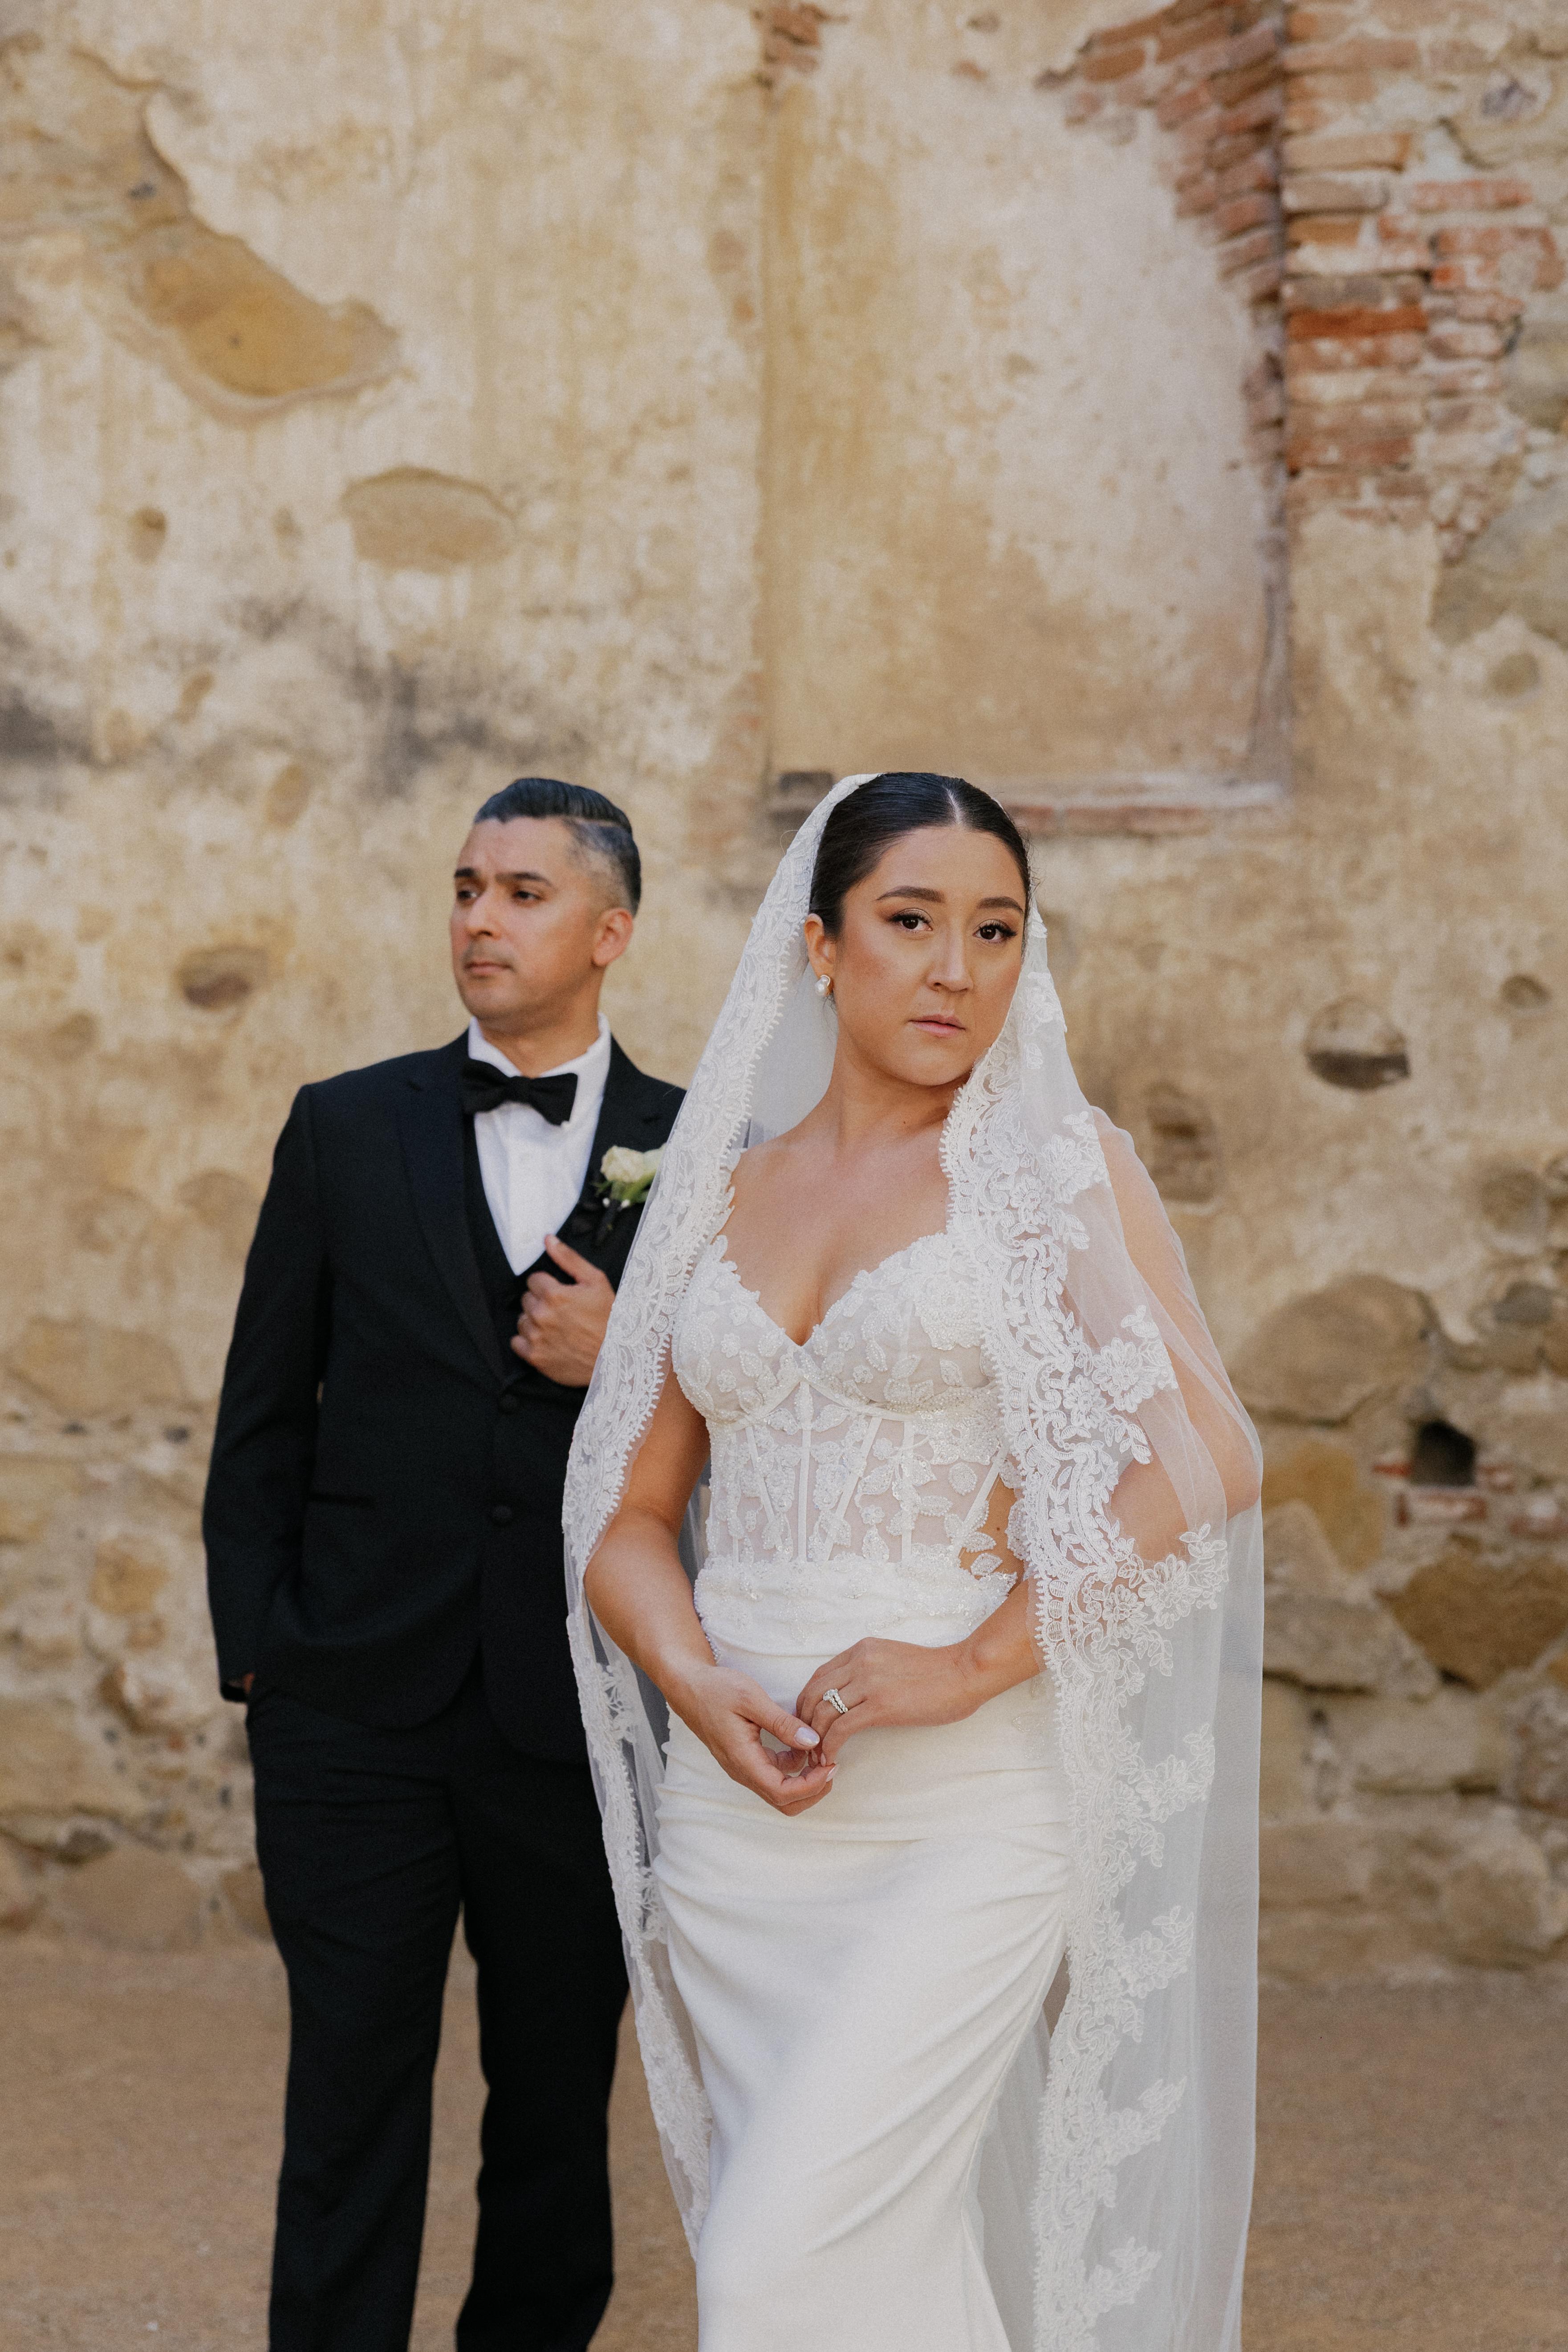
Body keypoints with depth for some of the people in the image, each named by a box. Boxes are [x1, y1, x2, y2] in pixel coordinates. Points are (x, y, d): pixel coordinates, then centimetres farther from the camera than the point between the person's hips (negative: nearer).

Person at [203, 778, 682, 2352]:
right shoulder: (346, 1130, 5)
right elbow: (262, 1414, 7)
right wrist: (255, 1649, 2)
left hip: (585, 1709, 0)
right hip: (358, 1701, 0)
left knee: (557, 2117, 12)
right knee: (349, 2117, 2)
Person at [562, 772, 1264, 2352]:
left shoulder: (1056, 1163, -1)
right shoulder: (726, 1187, 11)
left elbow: (1203, 1456, -11)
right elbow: (628, 1510, 12)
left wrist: (974, 1661, -17)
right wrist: (701, 1690, -8)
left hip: (966, 1806, -4)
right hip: (741, 1796, 4)